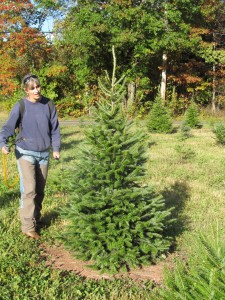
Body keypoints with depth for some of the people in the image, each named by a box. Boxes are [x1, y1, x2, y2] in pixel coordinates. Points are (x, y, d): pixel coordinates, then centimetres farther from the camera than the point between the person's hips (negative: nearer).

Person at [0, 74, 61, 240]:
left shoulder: (48, 105, 0)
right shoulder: (20, 106, -9)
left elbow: (55, 128, 5)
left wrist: (56, 148, -2)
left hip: (44, 153, 4)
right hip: (25, 153, -4)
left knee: (40, 190, 13)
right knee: (29, 190, -10)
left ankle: (36, 218, 30)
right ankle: (28, 227, -4)